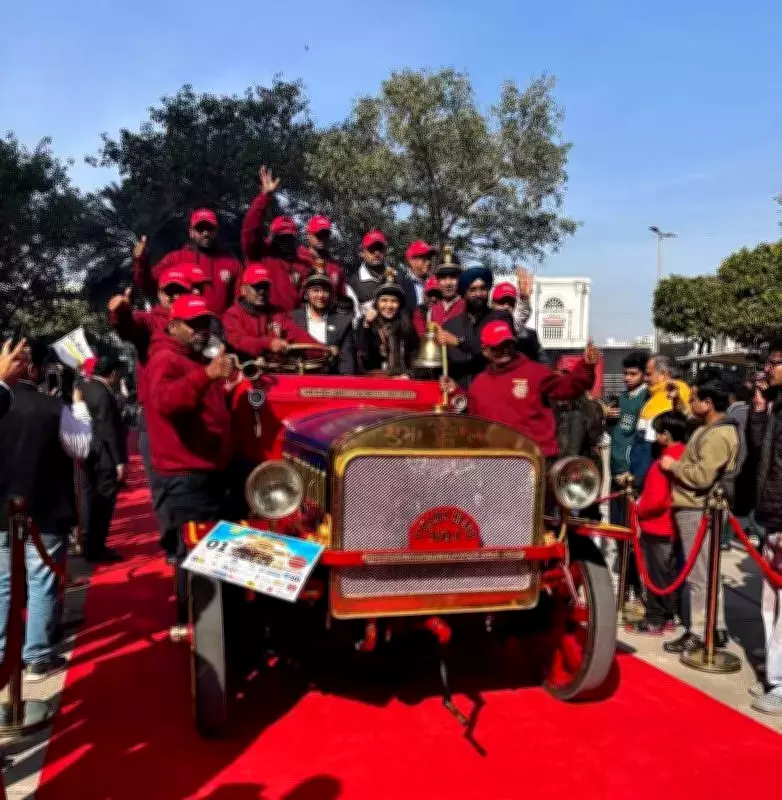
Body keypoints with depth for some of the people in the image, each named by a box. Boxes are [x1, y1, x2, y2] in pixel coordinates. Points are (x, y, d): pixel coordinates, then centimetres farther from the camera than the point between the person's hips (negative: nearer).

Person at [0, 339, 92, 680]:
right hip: (44, 514, -4)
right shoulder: (55, 408, -17)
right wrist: (79, 406, 4)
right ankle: (37, 658, 13)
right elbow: (83, 447, -7)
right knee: (41, 584, 6)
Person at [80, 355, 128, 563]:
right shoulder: (104, 394, -20)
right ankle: (96, 548, 6)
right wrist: (119, 460, -18)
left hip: (88, 454, 9)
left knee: (89, 498, 16)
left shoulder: (84, 388, 7)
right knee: (103, 501, 0)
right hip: (104, 458, -9)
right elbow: (109, 430, -22)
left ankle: (88, 544, 26)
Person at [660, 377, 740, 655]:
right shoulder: (714, 428, 14)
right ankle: (717, 629, 25)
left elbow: (702, 476, -25)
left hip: (699, 510, -11)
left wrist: (673, 466, -13)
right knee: (708, 572, 16)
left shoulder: (717, 435, -19)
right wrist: (678, 465, 9)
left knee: (698, 574, -3)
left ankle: (698, 633, 4)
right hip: (697, 507, 11)